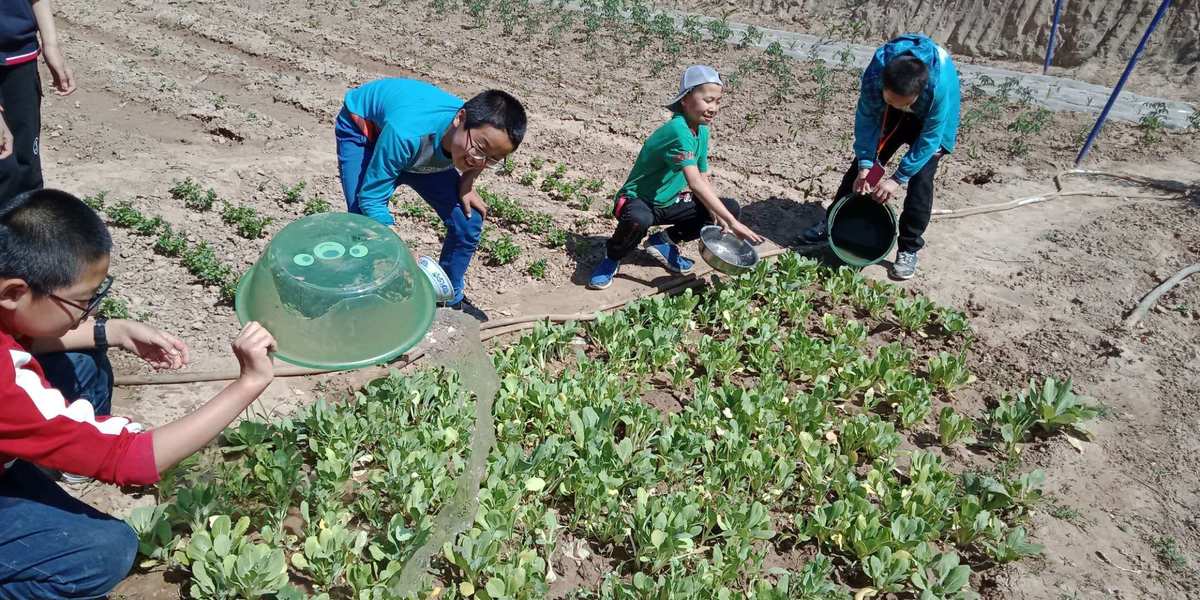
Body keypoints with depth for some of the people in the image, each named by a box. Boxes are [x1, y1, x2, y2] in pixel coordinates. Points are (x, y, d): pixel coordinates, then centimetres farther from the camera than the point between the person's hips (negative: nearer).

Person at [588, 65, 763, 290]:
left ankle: (666, 241, 11)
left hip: (668, 202, 9)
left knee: (731, 208, 1)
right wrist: (732, 223, -39)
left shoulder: (702, 131, 0)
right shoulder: (678, 130, -28)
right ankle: (613, 256, -9)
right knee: (639, 220, -44)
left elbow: (704, 179, 2)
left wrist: (720, 220, -13)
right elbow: (696, 184, -37)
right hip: (636, 200, -9)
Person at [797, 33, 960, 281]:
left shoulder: (941, 85, -43)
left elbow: (930, 137, -32)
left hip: (931, 119, -3)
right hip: (891, 117, 3)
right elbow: (866, 118, -22)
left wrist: (899, 178, -32)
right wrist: (865, 165, -28)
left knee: (920, 178, -13)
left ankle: (909, 249, -2)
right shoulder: (874, 74, -37)